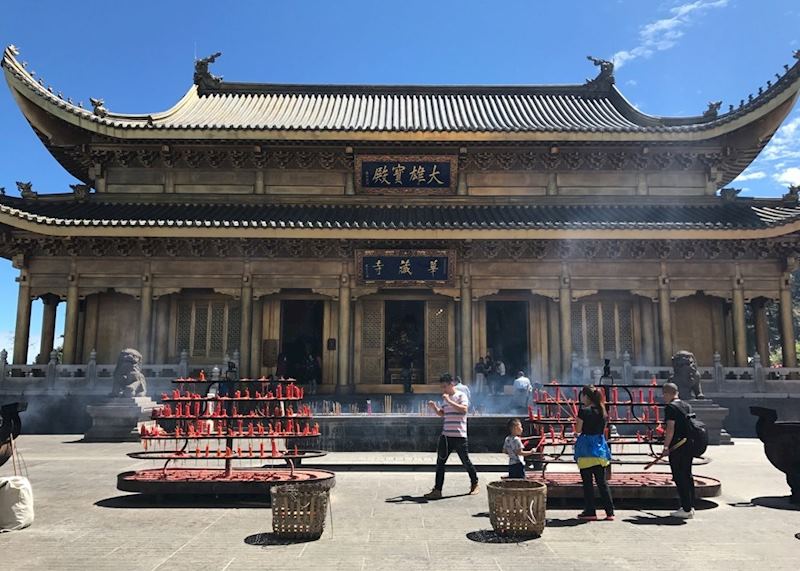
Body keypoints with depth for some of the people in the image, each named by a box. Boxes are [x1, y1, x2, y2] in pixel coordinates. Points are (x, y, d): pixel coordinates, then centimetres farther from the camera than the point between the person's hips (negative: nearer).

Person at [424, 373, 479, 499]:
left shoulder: (461, 396, -7)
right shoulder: (445, 398, 14)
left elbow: (464, 409, -23)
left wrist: (449, 401, -25)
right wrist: (434, 407, 5)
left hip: (459, 436, -6)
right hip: (446, 435, 6)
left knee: (466, 461, 7)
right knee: (440, 462, 1)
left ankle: (474, 484, 29)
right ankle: (437, 490, 4)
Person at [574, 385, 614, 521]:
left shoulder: (584, 411, -12)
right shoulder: (602, 411, 8)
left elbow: (578, 429, -9)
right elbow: (603, 430, 14)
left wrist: (577, 419, 7)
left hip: (586, 449, -6)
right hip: (600, 448, 6)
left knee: (587, 481, 2)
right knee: (601, 481, 12)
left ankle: (590, 511, 5)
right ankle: (610, 511, 12)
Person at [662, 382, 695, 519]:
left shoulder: (670, 407, -12)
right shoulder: (688, 406, 12)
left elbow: (670, 429, -18)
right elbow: (691, 425, 19)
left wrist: (666, 446, -13)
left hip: (677, 447, -8)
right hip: (689, 445, 8)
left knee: (679, 477, -2)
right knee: (688, 475, 16)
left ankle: (686, 509, -1)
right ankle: (690, 506, 23)